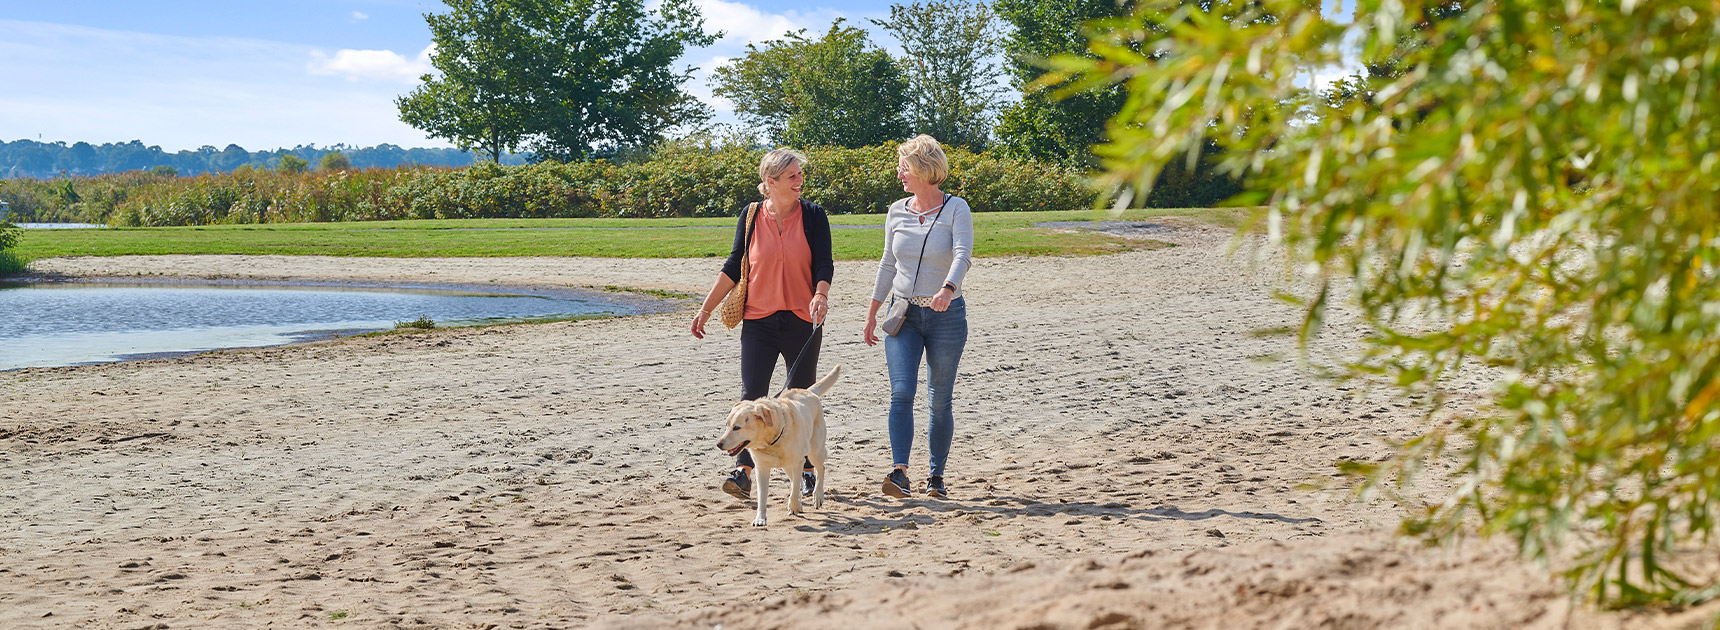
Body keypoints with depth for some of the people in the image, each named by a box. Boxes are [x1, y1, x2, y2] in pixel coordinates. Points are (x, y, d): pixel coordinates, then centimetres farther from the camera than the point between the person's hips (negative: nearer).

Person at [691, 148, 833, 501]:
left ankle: (808, 469, 23)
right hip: (759, 320, 0)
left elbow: (823, 263, -4)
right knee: (752, 395, -10)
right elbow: (734, 267, 8)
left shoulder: (813, 216, -1)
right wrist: (706, 309, 5)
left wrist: (820, 295, -25)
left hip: (802, 322, 0)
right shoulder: (751, 217, 1)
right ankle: (743, 473, -13)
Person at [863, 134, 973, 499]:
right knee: (901, 392, -14)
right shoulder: (897, 212, 7)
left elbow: (962, 254, -21)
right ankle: (899, 472, -19)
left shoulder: (956, 209, -6)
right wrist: (872, 314, 16)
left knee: (940, 400, 3)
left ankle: (936, 477, 15)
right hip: (903, 314, 3)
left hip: (946, 316, -3)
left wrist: (947, 289, -40)